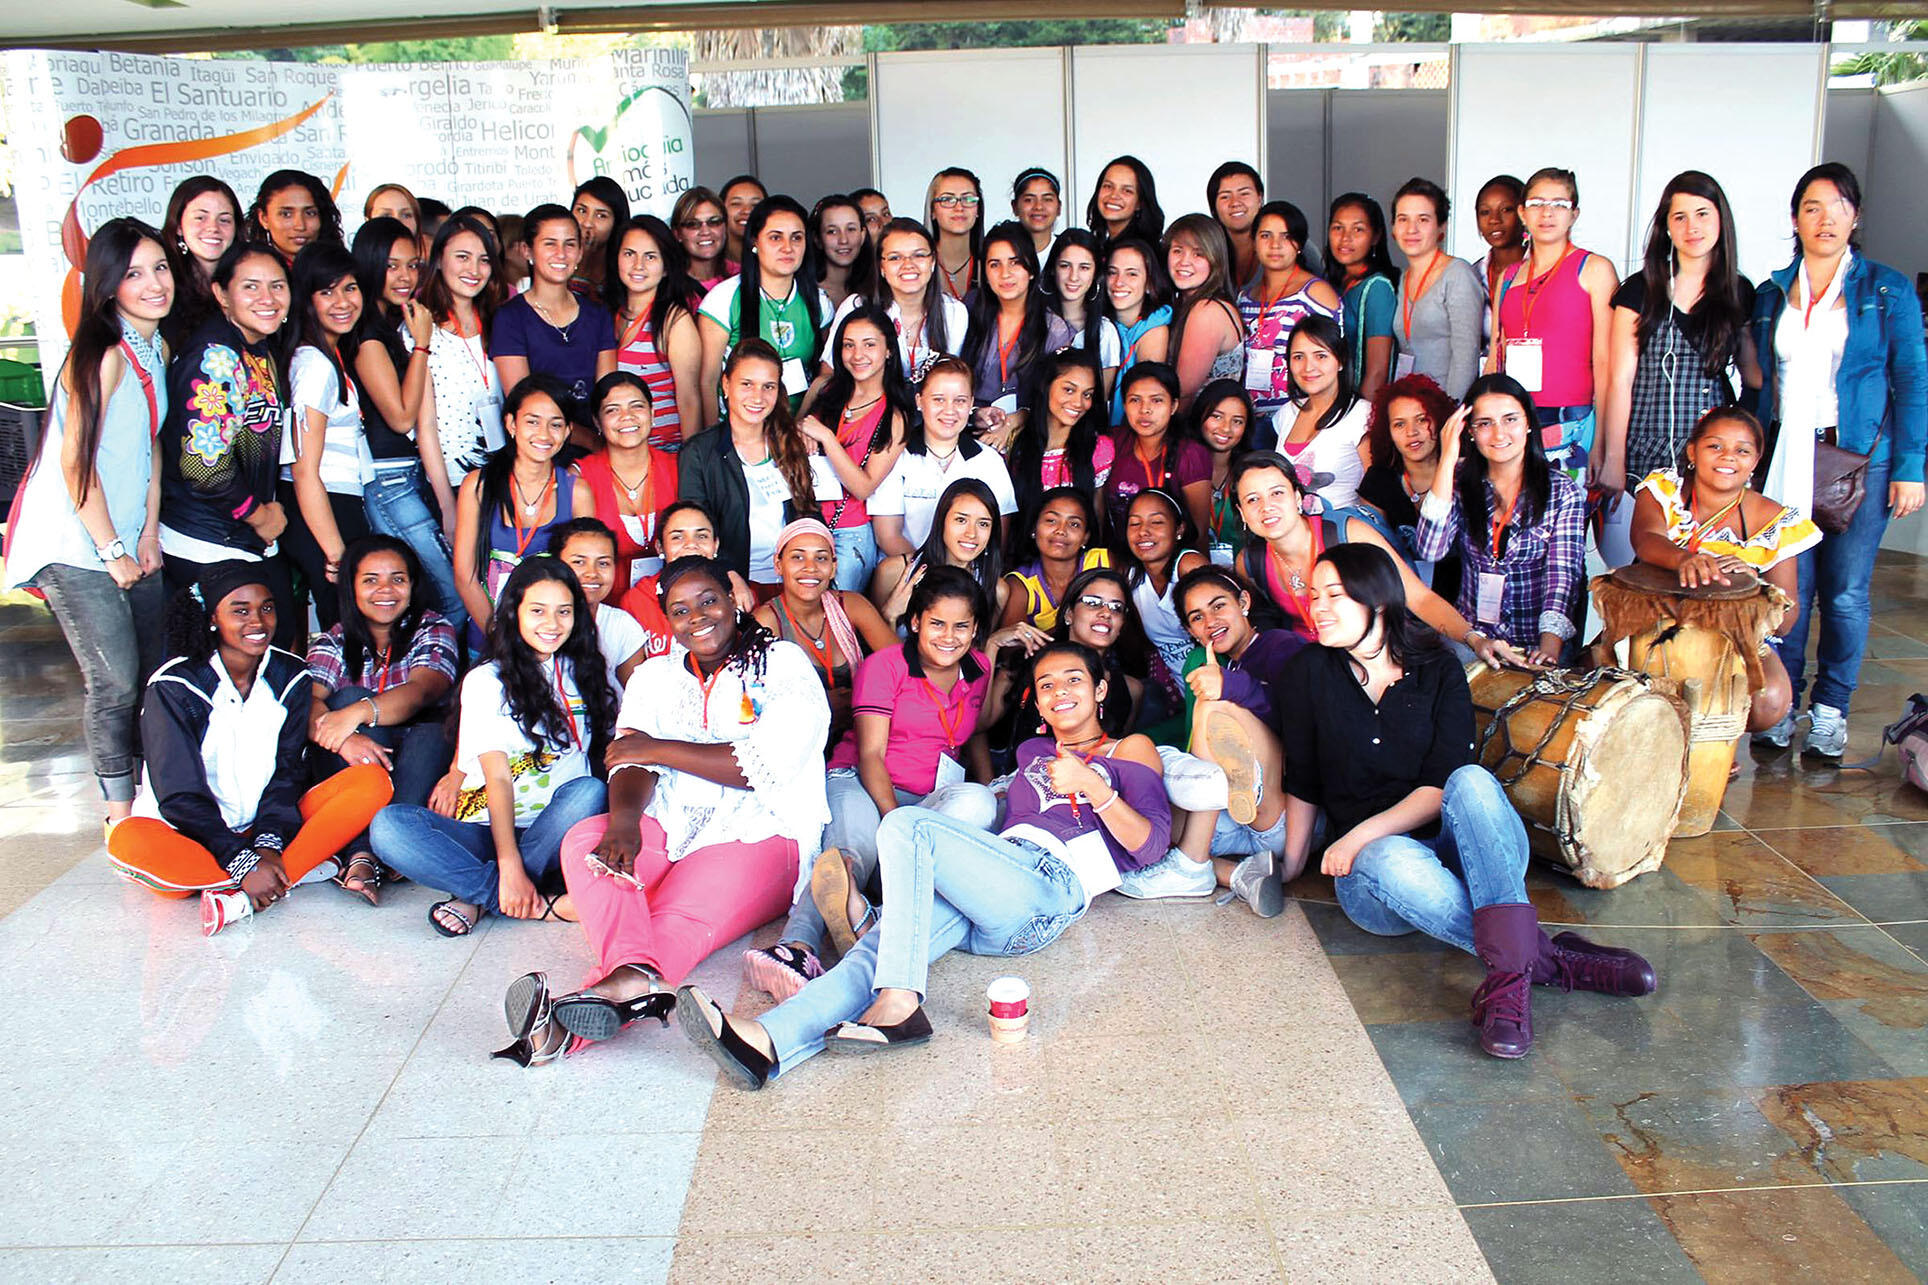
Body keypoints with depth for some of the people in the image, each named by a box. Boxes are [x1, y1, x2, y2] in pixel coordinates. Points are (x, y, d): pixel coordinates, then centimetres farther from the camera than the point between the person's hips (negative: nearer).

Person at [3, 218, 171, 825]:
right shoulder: (102, 355, -18)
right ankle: (120, 816, 8)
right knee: (115, 683, -6)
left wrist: (149, 533, 9)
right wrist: (113, 551, -12)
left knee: (154, 674, 9)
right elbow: (77, 463, -18)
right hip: (76, 545, -8)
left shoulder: (157, 350, 9)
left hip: (129, 540, 8)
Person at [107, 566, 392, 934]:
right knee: (129, 842, -36)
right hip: (196, 835, -3)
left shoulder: (291, 678, 4)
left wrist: (270, 843, -19)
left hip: (271, 827, 4)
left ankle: (238, 897, -33)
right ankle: (303, 868, -34)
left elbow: (286, 774, 0)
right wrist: (243, 862, -27)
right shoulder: (173, 689, -10)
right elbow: (180, 796, -15)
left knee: (372, 781, -19)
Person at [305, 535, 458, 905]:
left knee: (434, 733, -31)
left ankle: (370, 858, -40)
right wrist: (344, 736, -36)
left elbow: (418, 691, -18)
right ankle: (362, 851, -38)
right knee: (347, 698, -25)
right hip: (348, 770, 1)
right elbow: (308, 703, -14)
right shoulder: (332, 642, 7)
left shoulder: (432, 630, 3)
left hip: (417, 767, -1)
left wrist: (359, 713, -37)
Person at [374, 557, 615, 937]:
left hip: (553, 832, 1)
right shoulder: (486, 681, 4)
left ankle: (478, 899, -24)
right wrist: (510, 866, -22)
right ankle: (540, 904, -30)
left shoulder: (589, 673, 11)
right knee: (388, 825, -27)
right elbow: (498, 778, -8)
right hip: (486, 831, 0)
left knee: (588, 791, -32)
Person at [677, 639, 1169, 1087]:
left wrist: (1093, 787, -9)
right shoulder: (1033, 750, 37)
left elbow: (1152, 845, 5)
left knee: (906, 822, -24)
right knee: (881, 948, -27)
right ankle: (771, 1043, -52)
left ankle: (898, 1004, -33)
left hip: (1051, 884, -5)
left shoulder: (1130, 750, 20)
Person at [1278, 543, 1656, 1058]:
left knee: (1472, 781, -34)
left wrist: (1363, 833, -19)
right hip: (1367, 868, 0)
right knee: (1392, 860, -38)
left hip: (1452, 848, 0)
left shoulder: (1438, 670, 2)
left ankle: (1509, 972, -47)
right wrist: (1287, 871, 1)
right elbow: (1302, 784, 8)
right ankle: (1548, 958, -32)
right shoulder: (1310, 674, 3)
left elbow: (1442, 786, -7)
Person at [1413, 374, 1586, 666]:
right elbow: (1429, 549, -12)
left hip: (1535, 644, -2)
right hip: (1469, 637, 2)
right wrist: (1447, 460, -13)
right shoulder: (1460, 483, 5)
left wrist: (1549, 647, -27)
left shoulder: (1562, 492, 0)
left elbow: (1562, 578, -9)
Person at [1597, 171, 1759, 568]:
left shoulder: (1740, 293, 10)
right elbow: (1620, 380, 1)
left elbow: (1754, 372, 17)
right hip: (1644, 457, -1)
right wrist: (1613, 459, -3)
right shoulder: (1640, 291, 4)